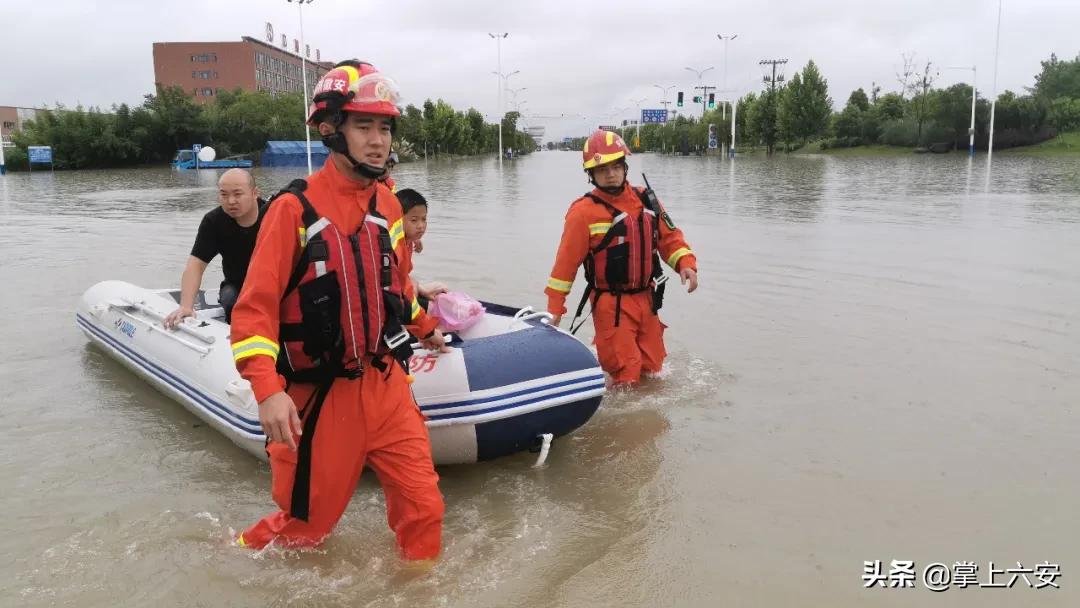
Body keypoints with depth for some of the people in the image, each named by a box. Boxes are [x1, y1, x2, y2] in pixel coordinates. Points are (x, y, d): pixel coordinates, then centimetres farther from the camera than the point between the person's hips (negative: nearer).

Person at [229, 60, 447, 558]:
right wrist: (267, 390, -26)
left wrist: (424, 327, 35)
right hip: (319, 397, -5)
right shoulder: (295, 208, -12)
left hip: (386, 385, 5)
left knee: (423, 507, 3)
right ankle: (240, 554, 39)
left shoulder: (387, 205, 6)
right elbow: (255, 306, -15)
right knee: (307, 524, 10)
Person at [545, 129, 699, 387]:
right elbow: (567, 260, -13)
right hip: (611, 305, -6)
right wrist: (555, 306, -13)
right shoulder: (585, 211, -13)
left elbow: (669, 237, 10)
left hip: (646, 299, 6)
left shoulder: (646, 199, 5)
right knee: (626, 374, -4)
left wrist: (685, 263, -9)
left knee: (652, 367, 16)